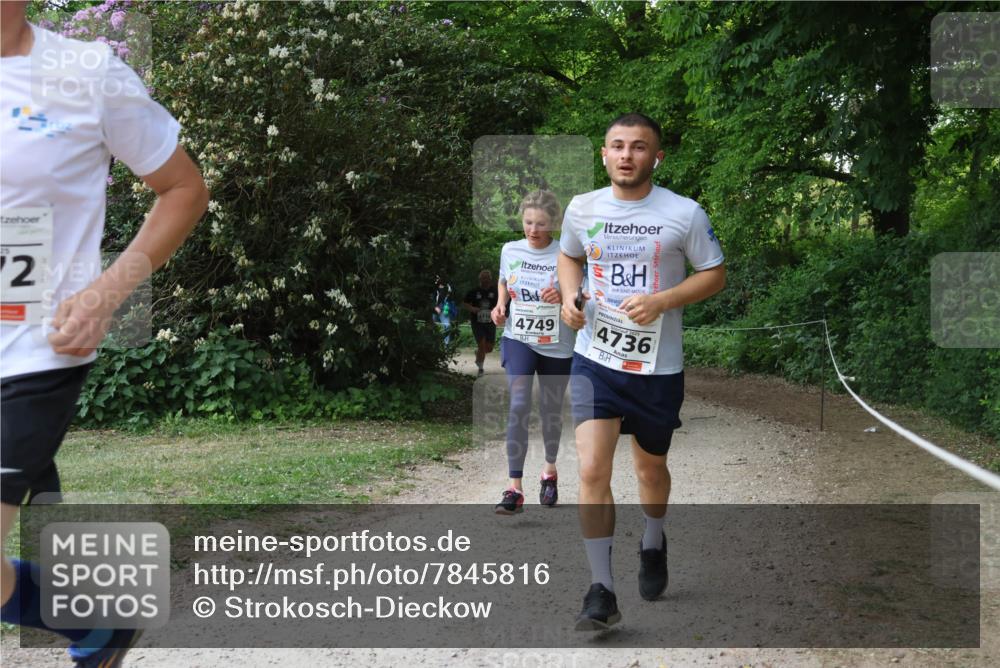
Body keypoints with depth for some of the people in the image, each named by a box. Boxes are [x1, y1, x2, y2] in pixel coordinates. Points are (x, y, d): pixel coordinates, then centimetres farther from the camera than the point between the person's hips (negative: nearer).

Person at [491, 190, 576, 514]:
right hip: (518, 339, 1)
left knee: (551, 411, 14)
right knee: (519, 404, -17)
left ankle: (550, 469, 41)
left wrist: (564, 296, -24)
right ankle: (514, 488, -17)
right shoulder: (510, 250, 0)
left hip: (556, 346, -1)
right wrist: (500, 305, -1)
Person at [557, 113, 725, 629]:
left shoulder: (684, 213, -6)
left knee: (650, 467, 16)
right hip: (595, 359, 1)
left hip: (658, 364, -1)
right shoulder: (581, 208, 2)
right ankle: (601, 591, -5)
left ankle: (652, 547, 47)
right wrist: (570, 295, -1)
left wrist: (662, 301, -16)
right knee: (592, 470, -13)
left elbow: (715, 275, 1)